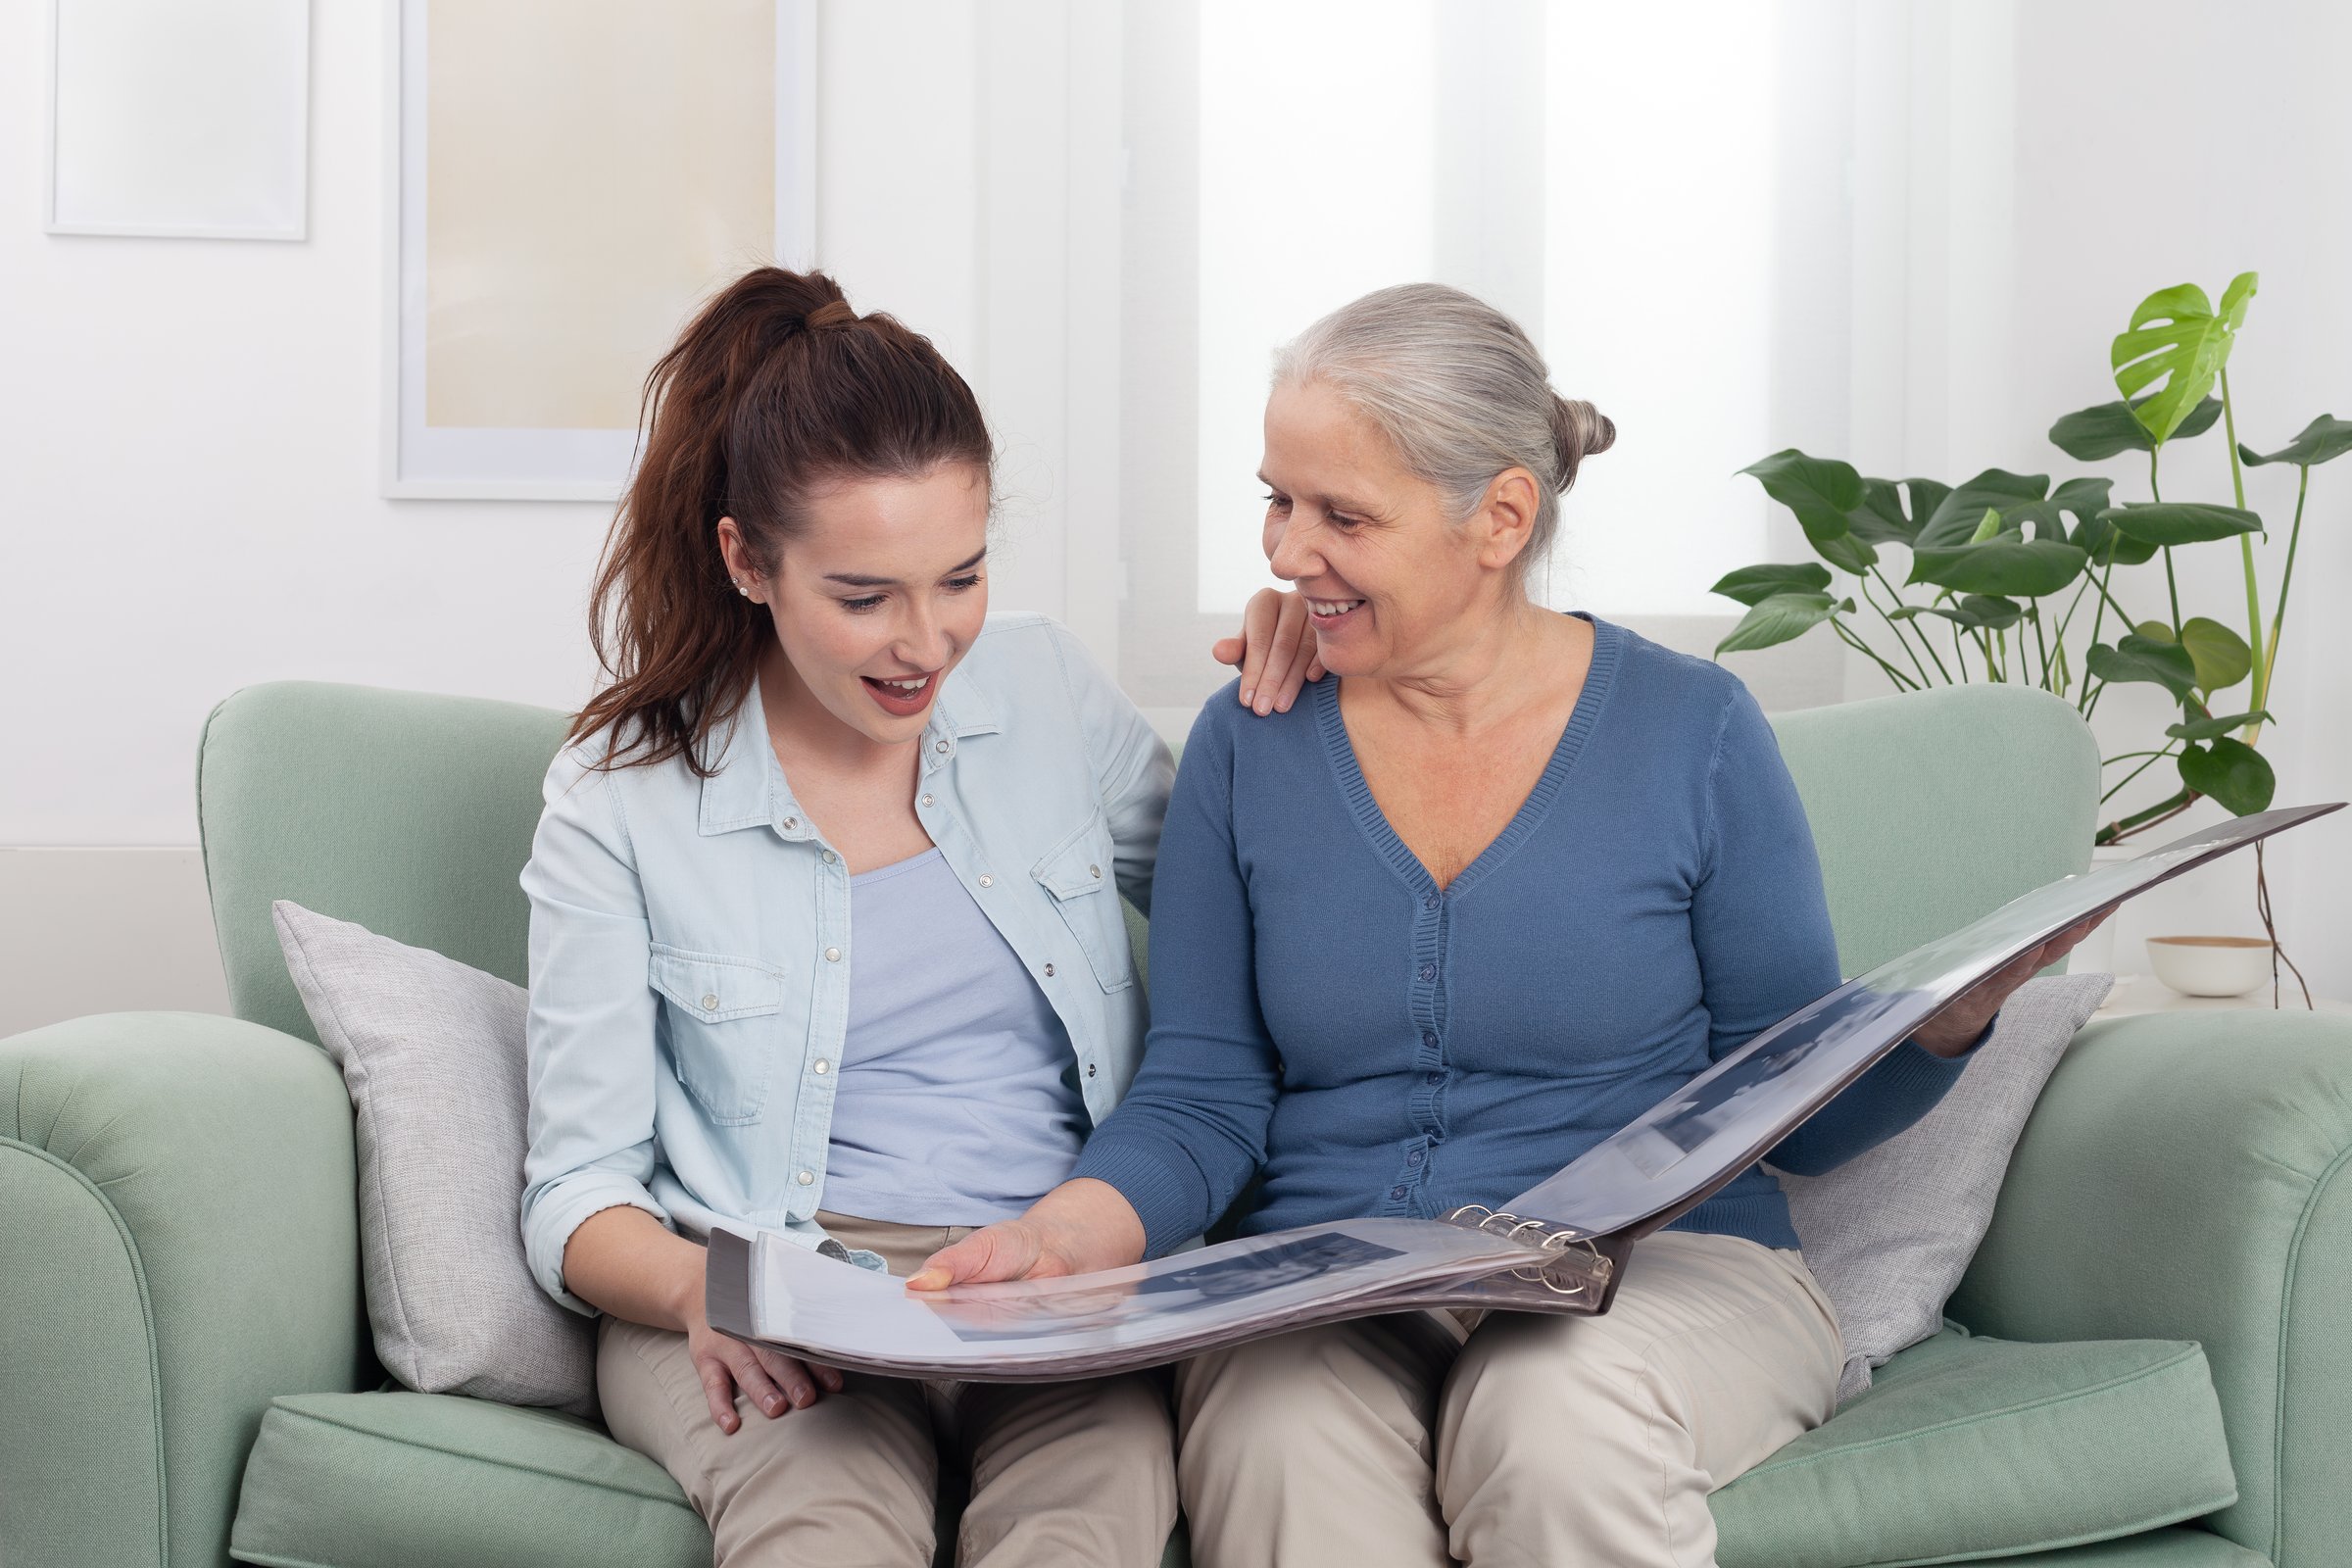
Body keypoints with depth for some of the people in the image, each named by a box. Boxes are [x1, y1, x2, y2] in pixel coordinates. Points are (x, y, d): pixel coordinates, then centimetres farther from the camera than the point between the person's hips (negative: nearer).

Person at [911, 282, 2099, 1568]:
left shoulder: (1690, 729, 2)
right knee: (1277, 1447, -34)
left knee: (1556, 1415, -36)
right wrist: (1075, 1229, -14)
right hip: (1323, 1287, 1)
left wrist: (1943, 1027, -15)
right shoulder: (1249, 747, 8)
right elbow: (1200, 1099, 5)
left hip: (1665, 1267, 0)